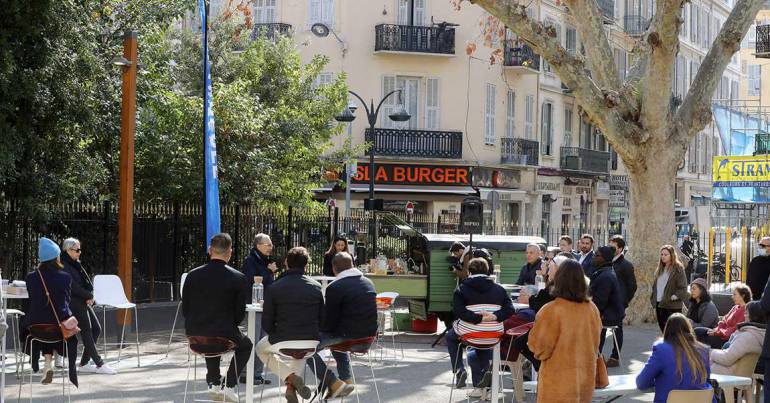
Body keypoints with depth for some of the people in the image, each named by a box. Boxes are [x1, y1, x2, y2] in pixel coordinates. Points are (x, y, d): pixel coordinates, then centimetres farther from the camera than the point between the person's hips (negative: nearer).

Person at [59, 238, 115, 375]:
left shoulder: (76, 264, 14)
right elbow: (73, 287, -19)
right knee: (86, 333, -5)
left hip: (84, 302, 9)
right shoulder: (64, 267, -14)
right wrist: (89, 295, -9)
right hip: (75, 303, -9)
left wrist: (89, 295, -4)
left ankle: (83, 364, 15)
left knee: (97, 329, 9)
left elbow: (87, 282, 15)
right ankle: (99, 365, -2)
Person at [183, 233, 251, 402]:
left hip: (195, 337, 3)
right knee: (246, 345, 29)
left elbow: (185, 310, 4)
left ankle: (213, 383, 32)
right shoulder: (238, 278, -11)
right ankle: (229, 385, 16)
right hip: (224, 337, -3)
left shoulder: (192, 275, -3)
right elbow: (240, 313, -5)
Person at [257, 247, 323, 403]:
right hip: (310, 342, 4)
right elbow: (321, 320, 4)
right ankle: (292, 385, 21)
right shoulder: (316, 287, -2)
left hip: (281, 341, -3)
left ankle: (290, 377, 6)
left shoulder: (273, 288, -10)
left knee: (261, 349, 31)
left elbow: (266, 325, -6)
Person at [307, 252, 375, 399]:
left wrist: (319, 329, 10)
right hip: (368, 337, 7)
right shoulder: (369, 283, 7)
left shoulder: (334, 288, -14)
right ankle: (347, 380, 31)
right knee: (335, 337, 37)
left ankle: (335, 384, 2)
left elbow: (329, 322, -11)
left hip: (348, 337, -7)